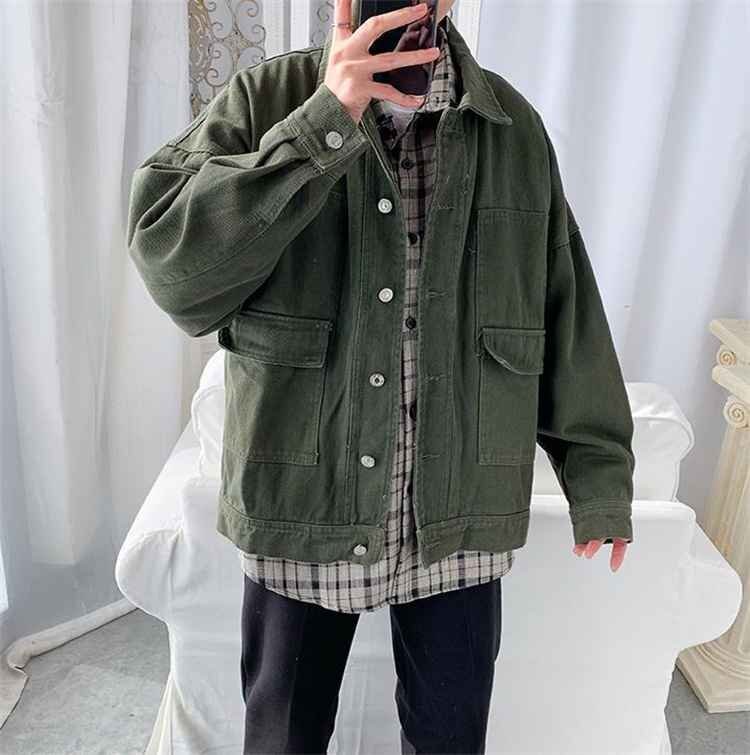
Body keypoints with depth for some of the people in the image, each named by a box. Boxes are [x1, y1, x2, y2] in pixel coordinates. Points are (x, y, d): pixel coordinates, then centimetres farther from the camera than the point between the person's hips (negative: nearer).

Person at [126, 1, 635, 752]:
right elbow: (172, 266, -17)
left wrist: (597, 469, 8)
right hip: (300, 515, 0)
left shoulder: (516, 129, 1)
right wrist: (323, 125, -23)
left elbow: (566, 311, 5)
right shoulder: (265, 101, -4)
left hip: (459, 520, 1)